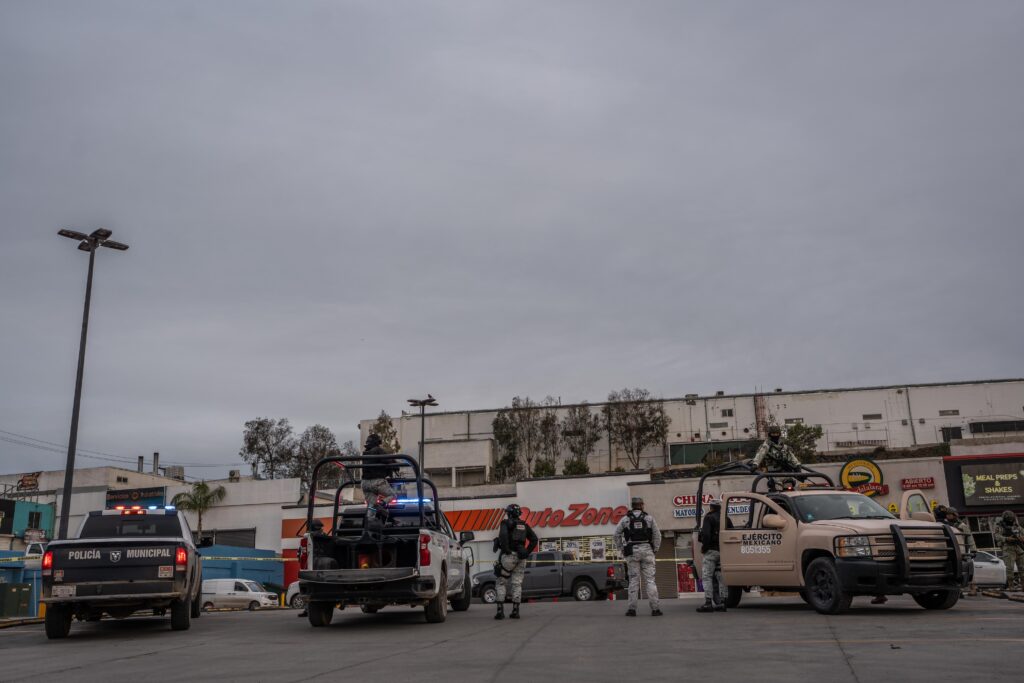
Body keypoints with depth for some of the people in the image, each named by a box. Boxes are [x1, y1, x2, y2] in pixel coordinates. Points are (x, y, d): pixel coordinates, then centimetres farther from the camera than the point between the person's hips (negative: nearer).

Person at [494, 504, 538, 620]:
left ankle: (500, 610, -2)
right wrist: (527, 552, 7)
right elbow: (534, 539, 10)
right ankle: (515, 610, 6)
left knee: (502, 583, 4)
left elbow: (503, 535, -23)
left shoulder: (506, 523, -3)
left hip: (508, 556, -5)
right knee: (517, 584, 9)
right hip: (521, 558, 5)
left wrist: (506, 550, -15)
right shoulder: (524, 525, 14)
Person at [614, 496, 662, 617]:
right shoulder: (649, 518, 6)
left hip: (632, 551, 0)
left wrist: (621, 549, 7)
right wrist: (655, 549, 8)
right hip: (647, 550, 0)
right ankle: (655, 608, -3)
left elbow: (617, 534, 2)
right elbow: (657, 535, 2)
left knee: (633, 580, 4)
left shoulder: (625, 519, 6)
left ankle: (632, 608, 1)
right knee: (650, 580, 1)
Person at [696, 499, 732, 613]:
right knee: (721, 577, 10)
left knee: (707, 576, -4)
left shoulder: (709, 517, -7)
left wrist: (704, 547, -7)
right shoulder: (726, 518, 13)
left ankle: (708, 602, -10)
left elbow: (705, 534, -18)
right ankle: (722, 602, 9)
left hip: (712, 551, -6)